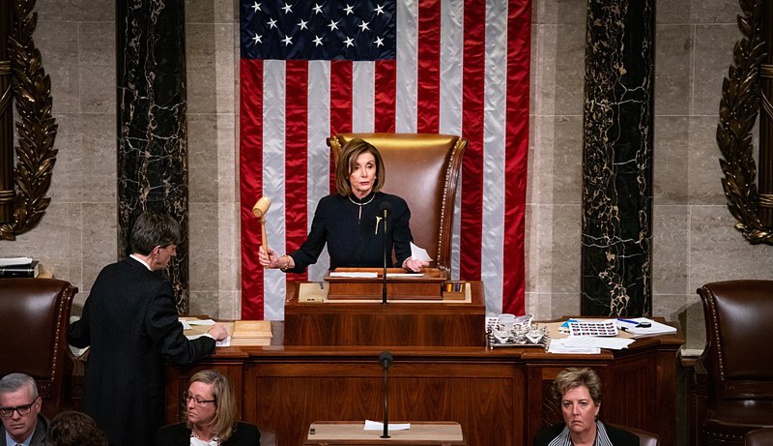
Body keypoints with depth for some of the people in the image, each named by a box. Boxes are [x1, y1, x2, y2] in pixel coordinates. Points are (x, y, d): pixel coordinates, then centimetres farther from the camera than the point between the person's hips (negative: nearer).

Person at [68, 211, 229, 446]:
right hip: (135, 403, -7)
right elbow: (180, 353, -18)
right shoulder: (156, 289, -20)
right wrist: (211, 337, 2)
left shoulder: (107, 274, 2)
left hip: (96, 397, 7)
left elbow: (81, 335, 12)